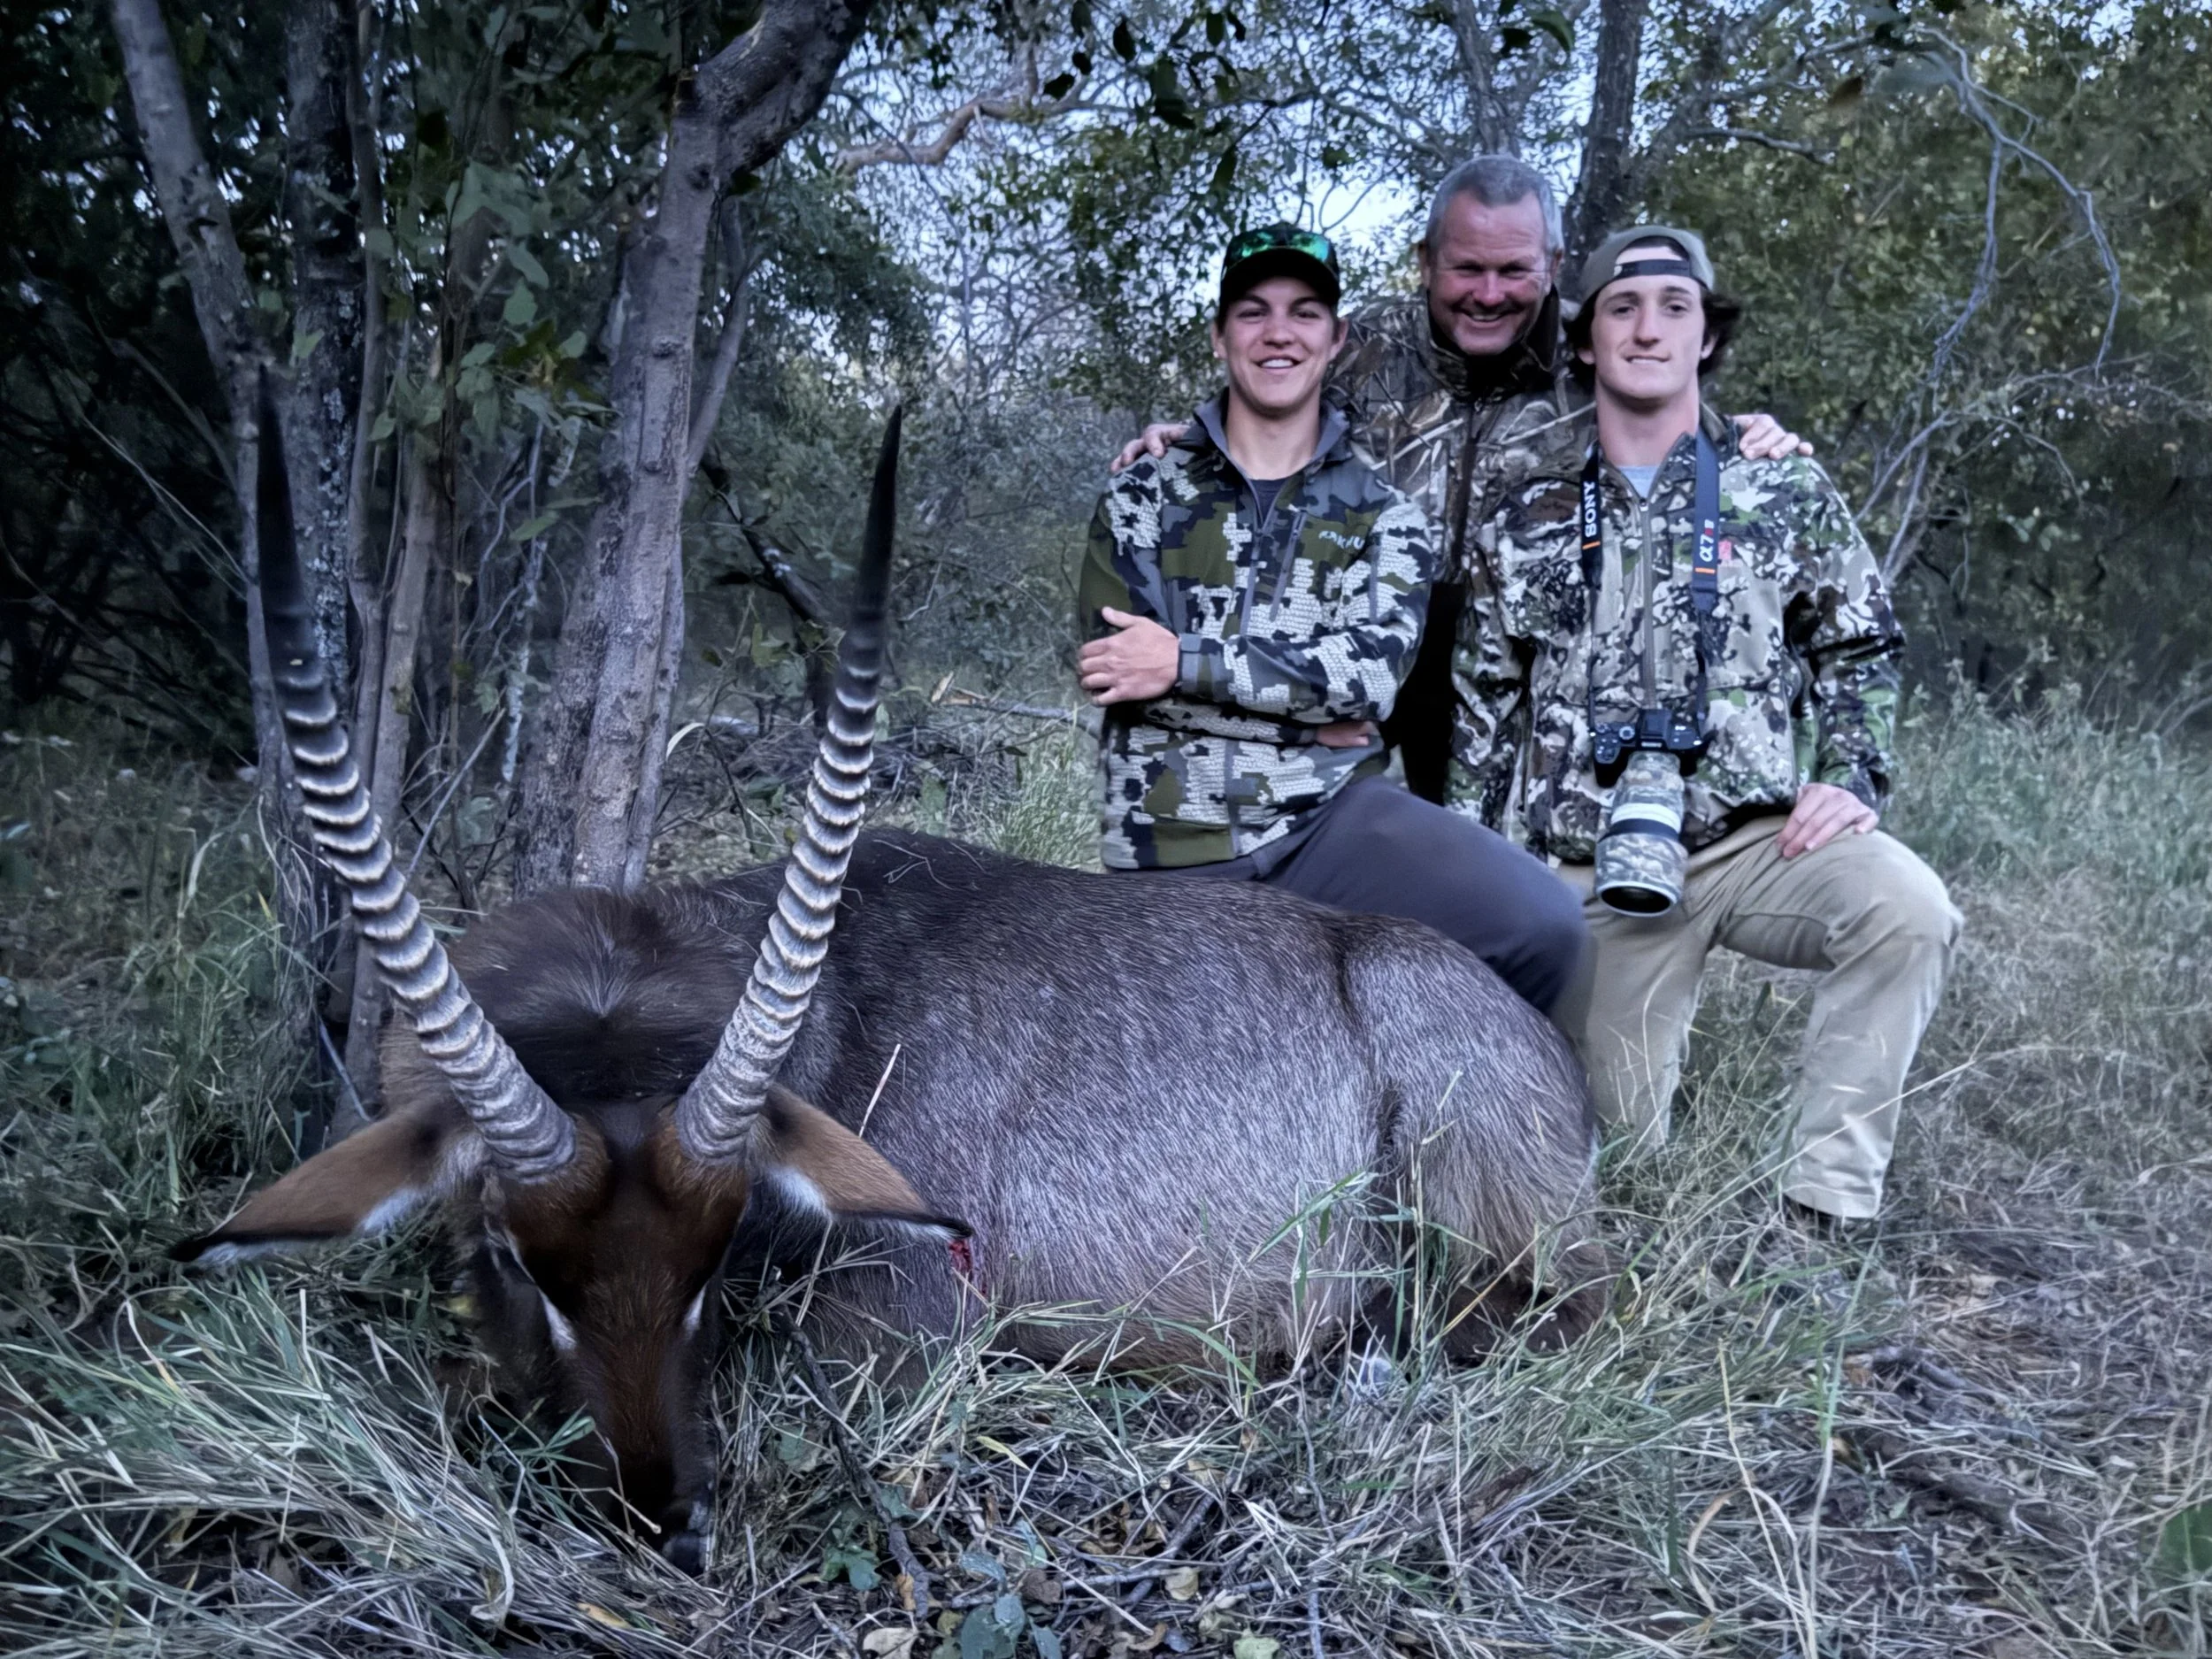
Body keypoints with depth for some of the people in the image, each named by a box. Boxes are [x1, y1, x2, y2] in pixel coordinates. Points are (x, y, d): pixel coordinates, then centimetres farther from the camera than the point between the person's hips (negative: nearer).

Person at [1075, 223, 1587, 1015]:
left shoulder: (1384, 516, 9)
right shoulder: (1142, 496, 8)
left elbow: (1371, 669, -9)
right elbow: (1113, 673, -5)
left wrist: (1186, 661, -14)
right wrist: (1308, 718, -8)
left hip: (1331, 817, 0)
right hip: (1173, 851, 1)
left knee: (1542, 923, -21)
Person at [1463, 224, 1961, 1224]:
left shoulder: (1782, 493, 7)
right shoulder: (1527, 516, 9)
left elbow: (1859, 650, 14)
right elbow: (1485, 697, 13)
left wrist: (1849, 775, -2)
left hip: (1758, 837, 0)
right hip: (1598, 868, 1)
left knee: (1908, 910, -32)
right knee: (1625, 1137, 1)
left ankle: (1823, 1202, -20)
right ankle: (1651, 1027, 37)